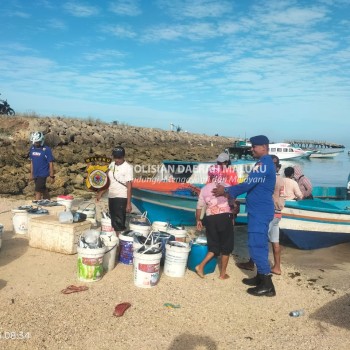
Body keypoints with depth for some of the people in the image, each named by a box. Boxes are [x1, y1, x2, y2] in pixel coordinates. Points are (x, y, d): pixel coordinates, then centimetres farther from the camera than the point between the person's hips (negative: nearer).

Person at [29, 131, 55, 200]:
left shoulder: (46, 150, -13)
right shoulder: (32, 149, 5)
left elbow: (51, 163, -11)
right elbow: (32, 162, 14)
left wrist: (52, 176, -12)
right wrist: (31, 174, 15)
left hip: (43, 174, -6)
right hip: (35, 174, 6)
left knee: (38, 191, -10)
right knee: (43, 190, 17)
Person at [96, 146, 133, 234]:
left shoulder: (128, 168, -12)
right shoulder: (111, 165, 8)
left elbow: (129, 186, -14)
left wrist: (128, 203, -16)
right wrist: (101, 193, 11)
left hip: (121, 198, -7)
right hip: (111, 197, 7)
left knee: (119, 223, -6)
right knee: (113, 221, 11)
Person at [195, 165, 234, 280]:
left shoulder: (204, 189, 6)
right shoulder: (226, 187, 1)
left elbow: (199, 207, 8)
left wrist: (198, 220, 21)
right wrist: (232, 218, 13)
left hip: (210, 219, 3)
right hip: (225, 217, -3)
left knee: (214, 246, 17)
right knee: (226, 246, 11)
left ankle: (201, 266, 3)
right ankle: (223, 273, 17)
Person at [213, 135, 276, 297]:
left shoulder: (263, 163, -16)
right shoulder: (266, 163, 17)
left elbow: (248, 184, -20)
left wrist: (226, 190, -12)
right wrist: (230, 192, 14)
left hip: (259, 211, -11)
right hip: (261, 210, 11)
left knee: (256, 245, -7)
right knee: (260, 244, 16)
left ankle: (267, 285, -2)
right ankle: (261, 277, 26)